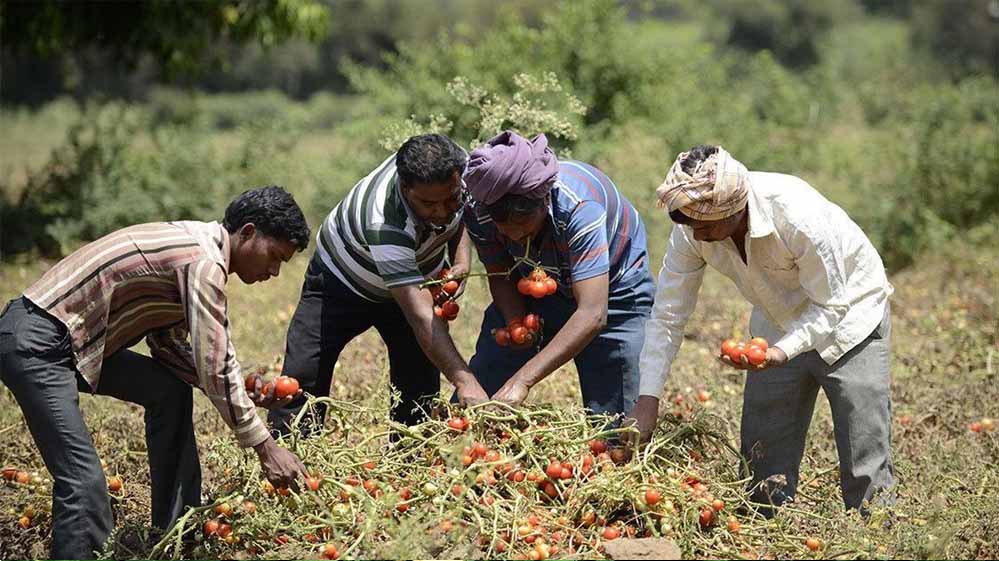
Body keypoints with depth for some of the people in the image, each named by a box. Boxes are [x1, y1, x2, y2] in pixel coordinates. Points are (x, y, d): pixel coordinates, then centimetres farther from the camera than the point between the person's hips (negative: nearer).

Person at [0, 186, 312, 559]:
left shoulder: (195, 244, 13)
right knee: (85, 479, -18)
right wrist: (266, 448, -14)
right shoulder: (204, 263, -17)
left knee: (170, 389, 17)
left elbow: (168, 344, 17)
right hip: (34, 343, -11)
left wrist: (243, 393, 7)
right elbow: (215, 369, -20)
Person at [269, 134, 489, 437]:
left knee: (420, 387, -4)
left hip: (417, 276, 5)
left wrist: (461, 262, -17)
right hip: (341, 279, -5)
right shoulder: (384, 224, -45)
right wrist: (464, 380, -56)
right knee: (303, 375, -14)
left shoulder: (460, 169, -26)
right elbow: (421, 317, -48)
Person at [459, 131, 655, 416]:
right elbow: (500, 277, -7)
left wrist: (523, 379, -52)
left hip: (610, 290, -3)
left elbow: (593, 315, -45)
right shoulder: (480, 211, -26)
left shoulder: (579, 207, -40)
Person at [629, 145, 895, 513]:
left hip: (848, 315, -5)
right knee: (761, 464, 6)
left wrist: (782, 352, -40)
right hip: (778, 327, 5)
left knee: (866, 469, -8)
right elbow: (667, 316, -15)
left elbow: (831, 305, -24)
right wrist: (648, 399, -22)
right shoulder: (692, 229, -21)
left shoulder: (799, 216, -36)